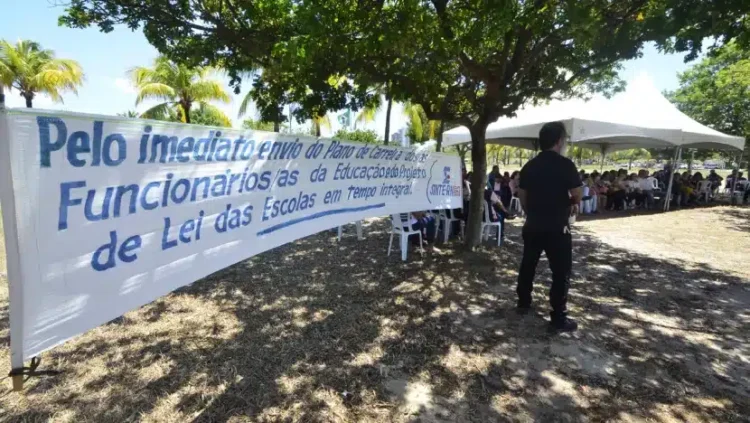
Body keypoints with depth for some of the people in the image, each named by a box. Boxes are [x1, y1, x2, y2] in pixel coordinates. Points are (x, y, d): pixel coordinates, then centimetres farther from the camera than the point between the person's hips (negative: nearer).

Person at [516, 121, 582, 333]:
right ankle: (558, 319, 7)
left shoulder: (530, 165, 6)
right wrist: (573, 204, 9)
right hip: (557, 227, -6)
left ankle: (523, 303, 31)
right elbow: (578, 194, -13)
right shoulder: (565, 164, -13)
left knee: (528, 265, 18)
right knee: (561, 272, 2)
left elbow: (521, 194, 11)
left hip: (532, 225, 6)